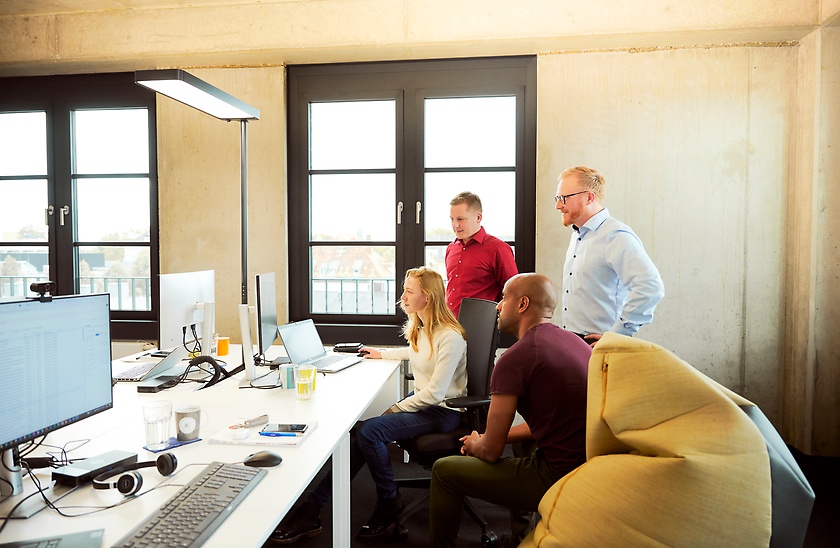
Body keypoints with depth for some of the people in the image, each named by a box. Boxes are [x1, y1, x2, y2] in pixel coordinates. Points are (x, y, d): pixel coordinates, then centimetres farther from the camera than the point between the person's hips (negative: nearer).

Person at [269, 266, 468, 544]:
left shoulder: (450, 337, -19)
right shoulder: (420, 328, 9)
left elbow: (436, 393, -21)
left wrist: (397, 409, -13)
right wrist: (382, 354, 31)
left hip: (442, 411, -8)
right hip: (420, 400, 8)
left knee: (369, 431, -24)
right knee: (361, 432, -14)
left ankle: (389, 504, -3)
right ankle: (311, 511, -13)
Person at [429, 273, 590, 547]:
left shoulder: (514, 359, -17)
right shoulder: (573, 341, 10)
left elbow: (491, 451, -11)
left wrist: (474, 445, 13)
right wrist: (493, 437, 21)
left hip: (557, 477, -9)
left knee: (444, 470, 6)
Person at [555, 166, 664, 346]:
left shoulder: (615, 236, -15)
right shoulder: (577, 235, 15)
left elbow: (651, 287, -26)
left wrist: (616, 335, -21)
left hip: (598, 345, -8)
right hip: (570, 343, 8)